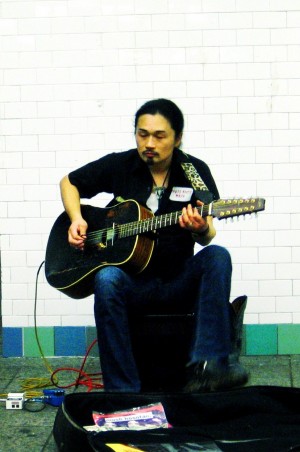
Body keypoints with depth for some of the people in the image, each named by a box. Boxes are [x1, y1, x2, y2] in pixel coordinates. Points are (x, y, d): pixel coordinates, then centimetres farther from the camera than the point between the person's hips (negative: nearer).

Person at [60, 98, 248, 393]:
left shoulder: (196, 172, 2)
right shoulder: (119, 166, 3)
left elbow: (207, 238, -5)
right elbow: (68, 183, 16)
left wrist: (201, 230, -30)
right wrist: (76, 219, -3)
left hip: (180, 283, 1)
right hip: (133, 283, 0)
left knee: (217, 256, -28)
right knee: (107, 278, -33)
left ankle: (207, 366, -39)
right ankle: (122, 392, -31)